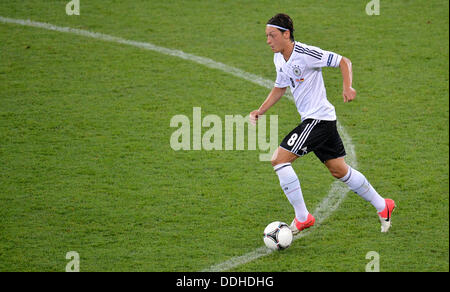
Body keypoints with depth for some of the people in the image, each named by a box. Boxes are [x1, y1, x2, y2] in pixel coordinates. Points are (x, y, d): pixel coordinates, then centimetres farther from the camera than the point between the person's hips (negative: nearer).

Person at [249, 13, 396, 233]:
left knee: (279, 159, -14)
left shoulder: (306, 54, -18)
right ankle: (382, 206, 29)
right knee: (339, 171, 16)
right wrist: (260, 111, 10)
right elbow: (279, 88, 22)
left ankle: (302, 218, -8)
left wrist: (347, 87, -26)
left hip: (318, 118, -9)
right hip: (310, 119, 9)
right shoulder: (279, 59, 8)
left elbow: (344, 62, -12)